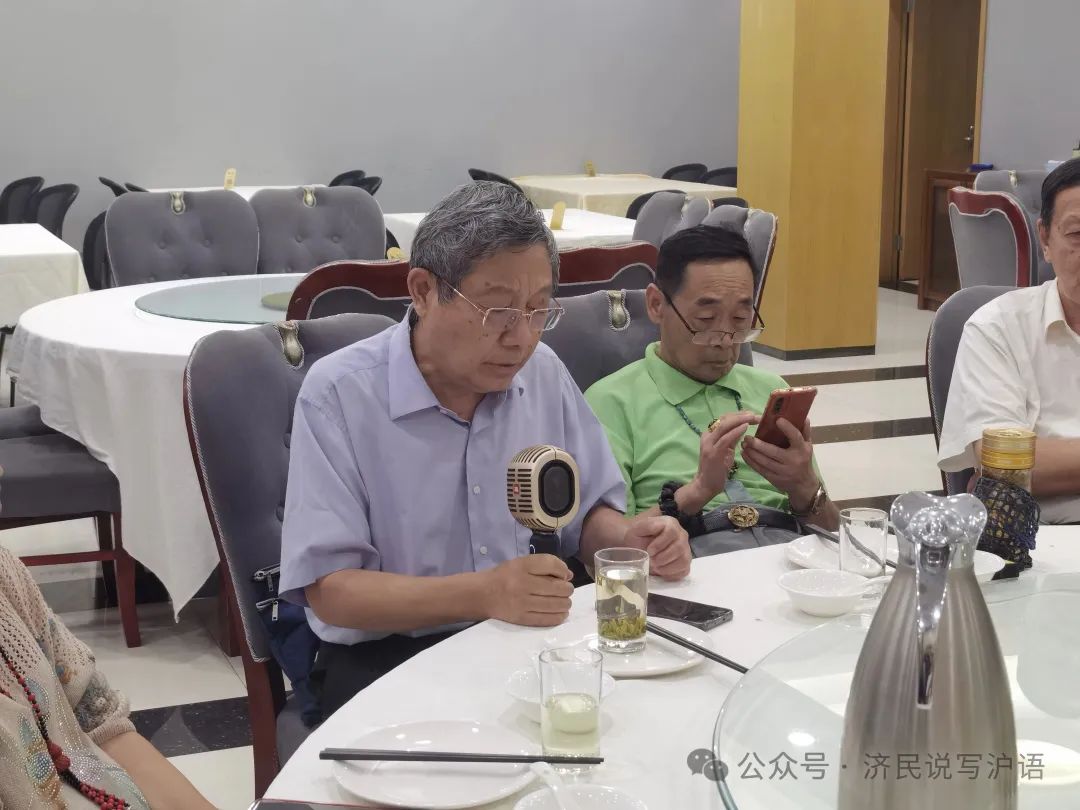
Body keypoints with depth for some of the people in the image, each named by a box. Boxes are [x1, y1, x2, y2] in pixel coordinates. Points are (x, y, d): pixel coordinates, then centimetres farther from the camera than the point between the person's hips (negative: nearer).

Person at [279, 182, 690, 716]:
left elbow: (587, 514, 16)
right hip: (387, 658, -6)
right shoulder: (338, 395, -13)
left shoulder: (544, 373, 4)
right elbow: (329, 590, -17)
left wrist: (627, 541, -8)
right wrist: (481, 595, -30)